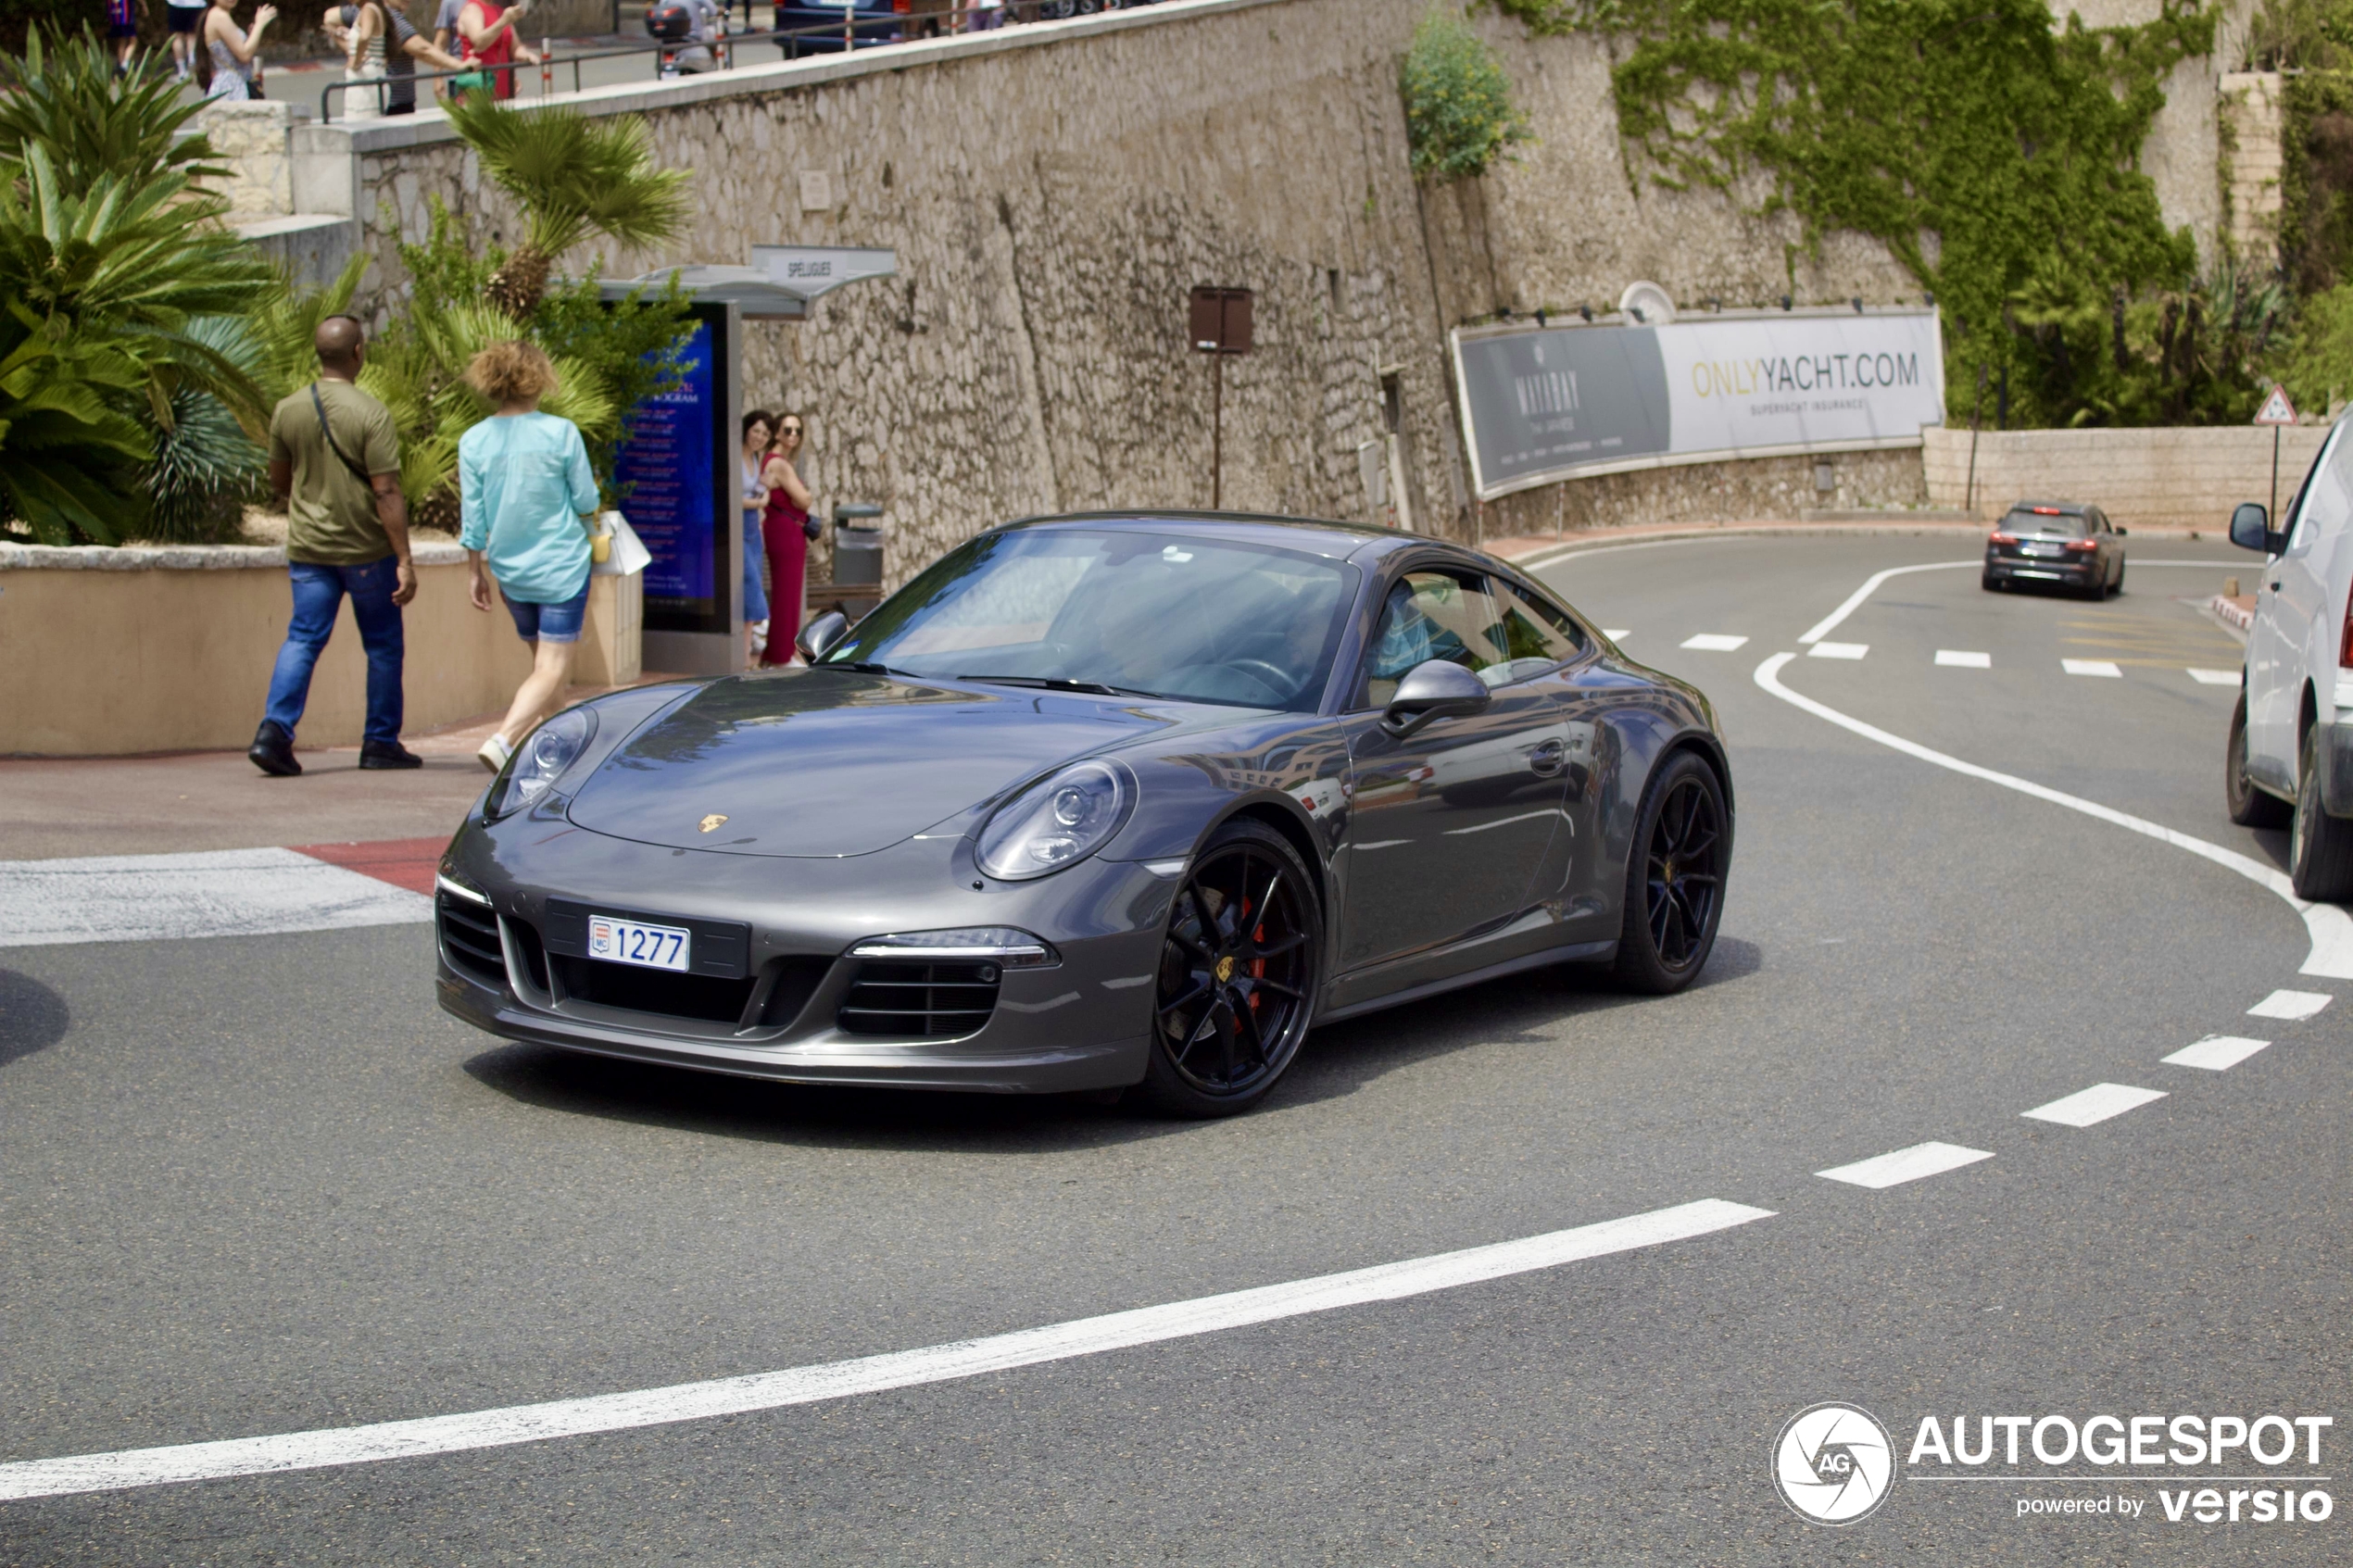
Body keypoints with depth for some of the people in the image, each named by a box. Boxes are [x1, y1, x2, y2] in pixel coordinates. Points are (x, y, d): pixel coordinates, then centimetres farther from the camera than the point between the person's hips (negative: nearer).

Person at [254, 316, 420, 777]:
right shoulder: (370, 414, -14)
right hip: (366, 549, -4)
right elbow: (386, 493, -17)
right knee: (382, 644, 10)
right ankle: (381, 743, 16)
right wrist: (404, 561, -15)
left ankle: (276, 729, -13)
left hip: (308, 548, 4)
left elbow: (279, 480, 12)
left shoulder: (287, 410, 0)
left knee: (303, 639, 5)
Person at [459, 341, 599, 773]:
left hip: (511, 571, 5)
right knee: (552, 668, -6)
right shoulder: (561, 433, -11)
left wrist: (477, 573, 11)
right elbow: (586, 501, -4)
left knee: (544, 663, 21)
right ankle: (502, 740, -24)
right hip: (561, 565, -4)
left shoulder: (473, 441, -3)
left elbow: (472, 518, 1)